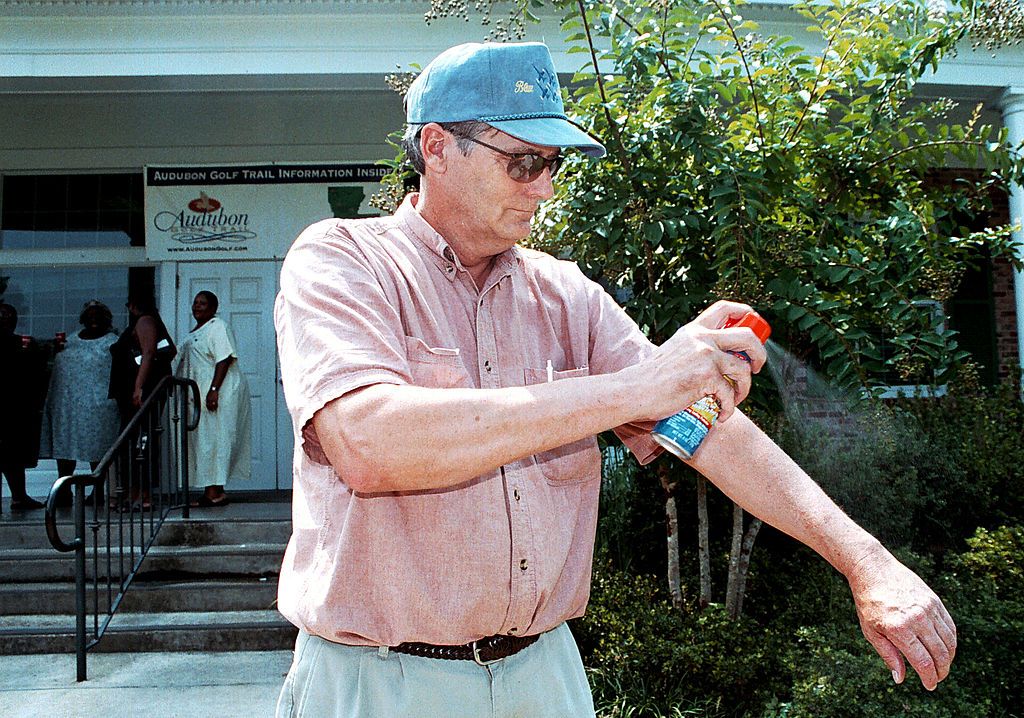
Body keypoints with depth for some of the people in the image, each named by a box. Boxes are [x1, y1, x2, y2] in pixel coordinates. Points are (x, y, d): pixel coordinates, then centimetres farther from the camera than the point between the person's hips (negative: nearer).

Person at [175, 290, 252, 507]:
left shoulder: (218, 327, -11)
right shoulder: (195, 331, 20)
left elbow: (224, 360, -20)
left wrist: (214, 389, -27)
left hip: (219, 392, -10)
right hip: (200, 392, 10)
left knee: (216, 437, -9)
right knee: (204, 438, 10)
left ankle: (216, 491, -7)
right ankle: (212, 489, 14)